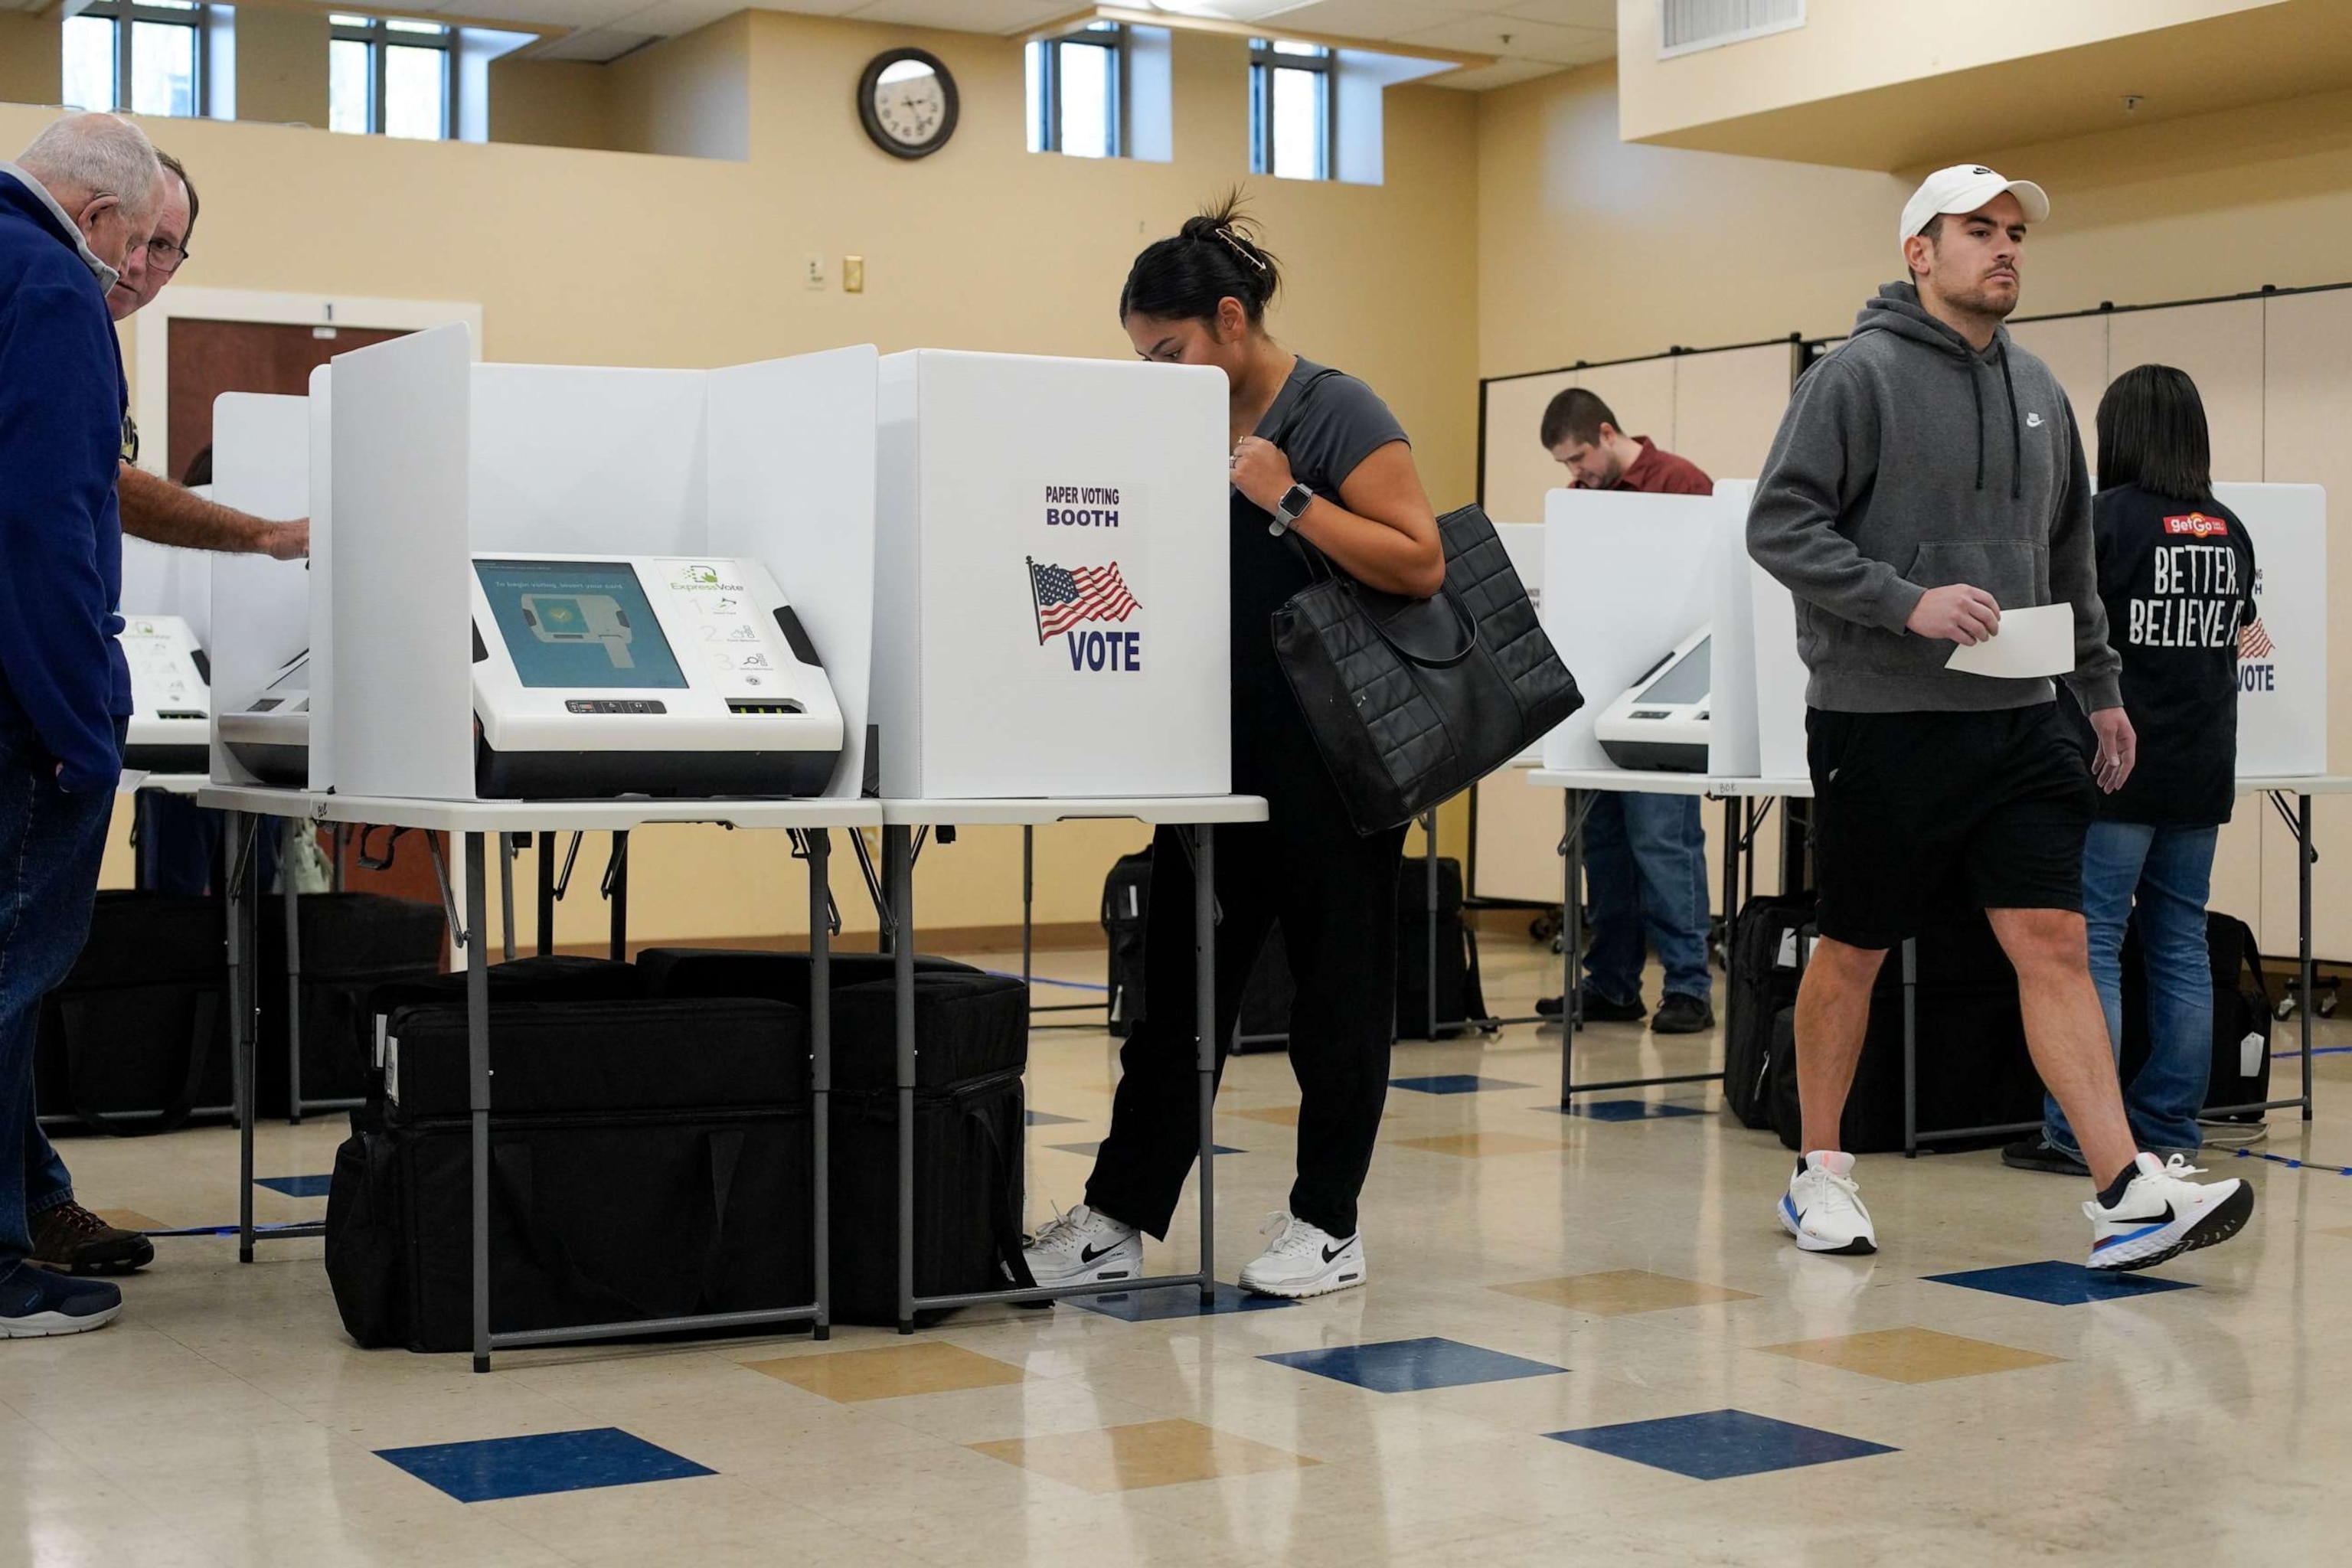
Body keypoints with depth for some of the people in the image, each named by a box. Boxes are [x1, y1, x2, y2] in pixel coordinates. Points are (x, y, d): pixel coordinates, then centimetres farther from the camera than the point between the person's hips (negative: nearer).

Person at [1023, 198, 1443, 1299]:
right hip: (1222, 746, 7)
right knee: (1178, 976, 7)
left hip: (1330, 750, -7)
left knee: (1336, 979, 5)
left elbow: (1421, 562, -17)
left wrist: (1288, 499, -20)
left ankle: (1328, 1222, 15)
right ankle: (1117, 1219, 12)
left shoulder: (1335, 415, -10)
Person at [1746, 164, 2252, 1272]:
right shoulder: (1859, 376, -6)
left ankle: (2129, 1197, -8)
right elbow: (1780, 525, -12)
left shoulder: (2036, 389, 14)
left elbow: (2070, 554, 23)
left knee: (2055, 944, -3)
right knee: (1853, 953, 6)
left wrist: (2101, 685, 20)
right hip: (1881, 718, -5)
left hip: (2016, 723, 5)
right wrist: (1908, 603, -21)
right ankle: (1819, 1174, 21)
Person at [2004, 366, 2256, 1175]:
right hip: (2202, 772, 6)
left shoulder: (2108, 518, -11)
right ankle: (2168, 1130, 14)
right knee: (2181, 948, 10)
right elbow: (2233, 637, 17)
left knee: (2090, 946, -3)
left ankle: (2079, 1133, -4)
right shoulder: (2231, 531, 7)